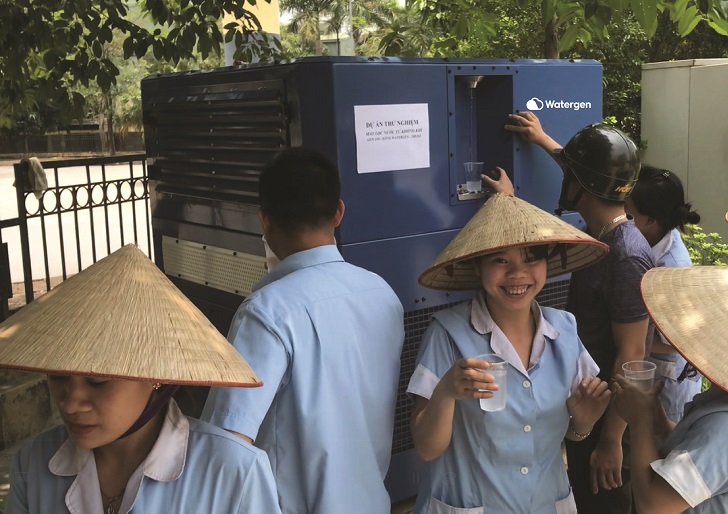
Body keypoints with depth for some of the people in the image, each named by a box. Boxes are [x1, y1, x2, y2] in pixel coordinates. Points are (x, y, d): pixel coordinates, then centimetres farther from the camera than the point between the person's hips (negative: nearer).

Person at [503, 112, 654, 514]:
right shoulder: (600, 233, -1)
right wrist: (543, 140, 33)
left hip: (607, 414, -9)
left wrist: (611, 440, -22)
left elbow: (630, 356, -26)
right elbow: (589, 174, 23)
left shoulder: (626, 256, -27)